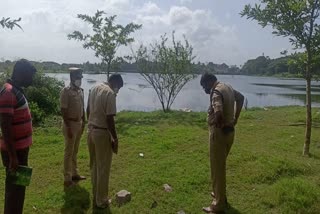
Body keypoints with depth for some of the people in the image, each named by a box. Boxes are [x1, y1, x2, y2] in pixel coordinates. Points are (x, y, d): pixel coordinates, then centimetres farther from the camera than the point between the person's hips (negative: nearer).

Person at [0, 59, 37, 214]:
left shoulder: (16, 90, 10)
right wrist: (13, 156, -23)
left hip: (20, 148, 9)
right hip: (15, 150, -9)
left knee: (19, 186, 20)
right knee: (15, 188, 3)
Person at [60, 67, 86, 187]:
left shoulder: (80, 91, 8)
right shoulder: (66, 91, -15)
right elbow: (63, 111, -18)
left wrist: (83, 122, 13)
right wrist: (68, 127, -20)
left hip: (79, 123, 7)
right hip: (70, 124, -7)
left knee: (75, 151, 17)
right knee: (69, 152, 1)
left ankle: (75, 173, 30)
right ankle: (67, 179, 11)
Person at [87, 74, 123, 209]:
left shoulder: (94, 89, 8)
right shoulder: (110, 93, -18)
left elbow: (88, 111, 14)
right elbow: (109, 119, -21)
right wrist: (115, 138, -14)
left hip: (91, 131, 8)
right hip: (102, 133, -8)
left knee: (94, 166, 19)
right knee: (103, 169, 6)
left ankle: (95, 197, 33)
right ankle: (101, 201, 20)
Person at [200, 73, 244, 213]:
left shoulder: (216, 91, -20)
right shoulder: (227, 87, 10)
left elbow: (218, 112, -37)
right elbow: (241, 97, 27)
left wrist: (217, 126, -17)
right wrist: (235, 118, 21)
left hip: (219, 133, -9)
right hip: (229, 131, 9)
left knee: (217, 168, 2)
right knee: (220, 165, 23)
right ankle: (219, 194, 38)